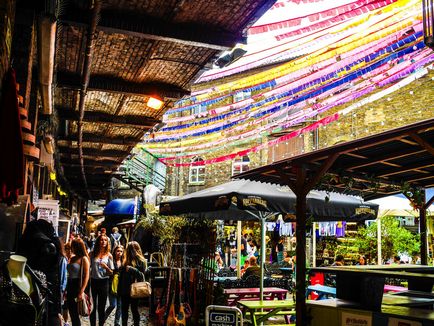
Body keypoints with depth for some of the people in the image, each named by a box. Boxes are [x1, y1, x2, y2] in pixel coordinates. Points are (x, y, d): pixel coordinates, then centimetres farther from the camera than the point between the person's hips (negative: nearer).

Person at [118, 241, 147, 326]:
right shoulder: (127, 260, 7)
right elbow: (122, 274, 10)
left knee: (134, 310, 4)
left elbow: (142, 275, -13)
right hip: (125, 290, 5)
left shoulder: (141, 261, -9)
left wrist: (132, 269, -23)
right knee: (124, 309, 12)